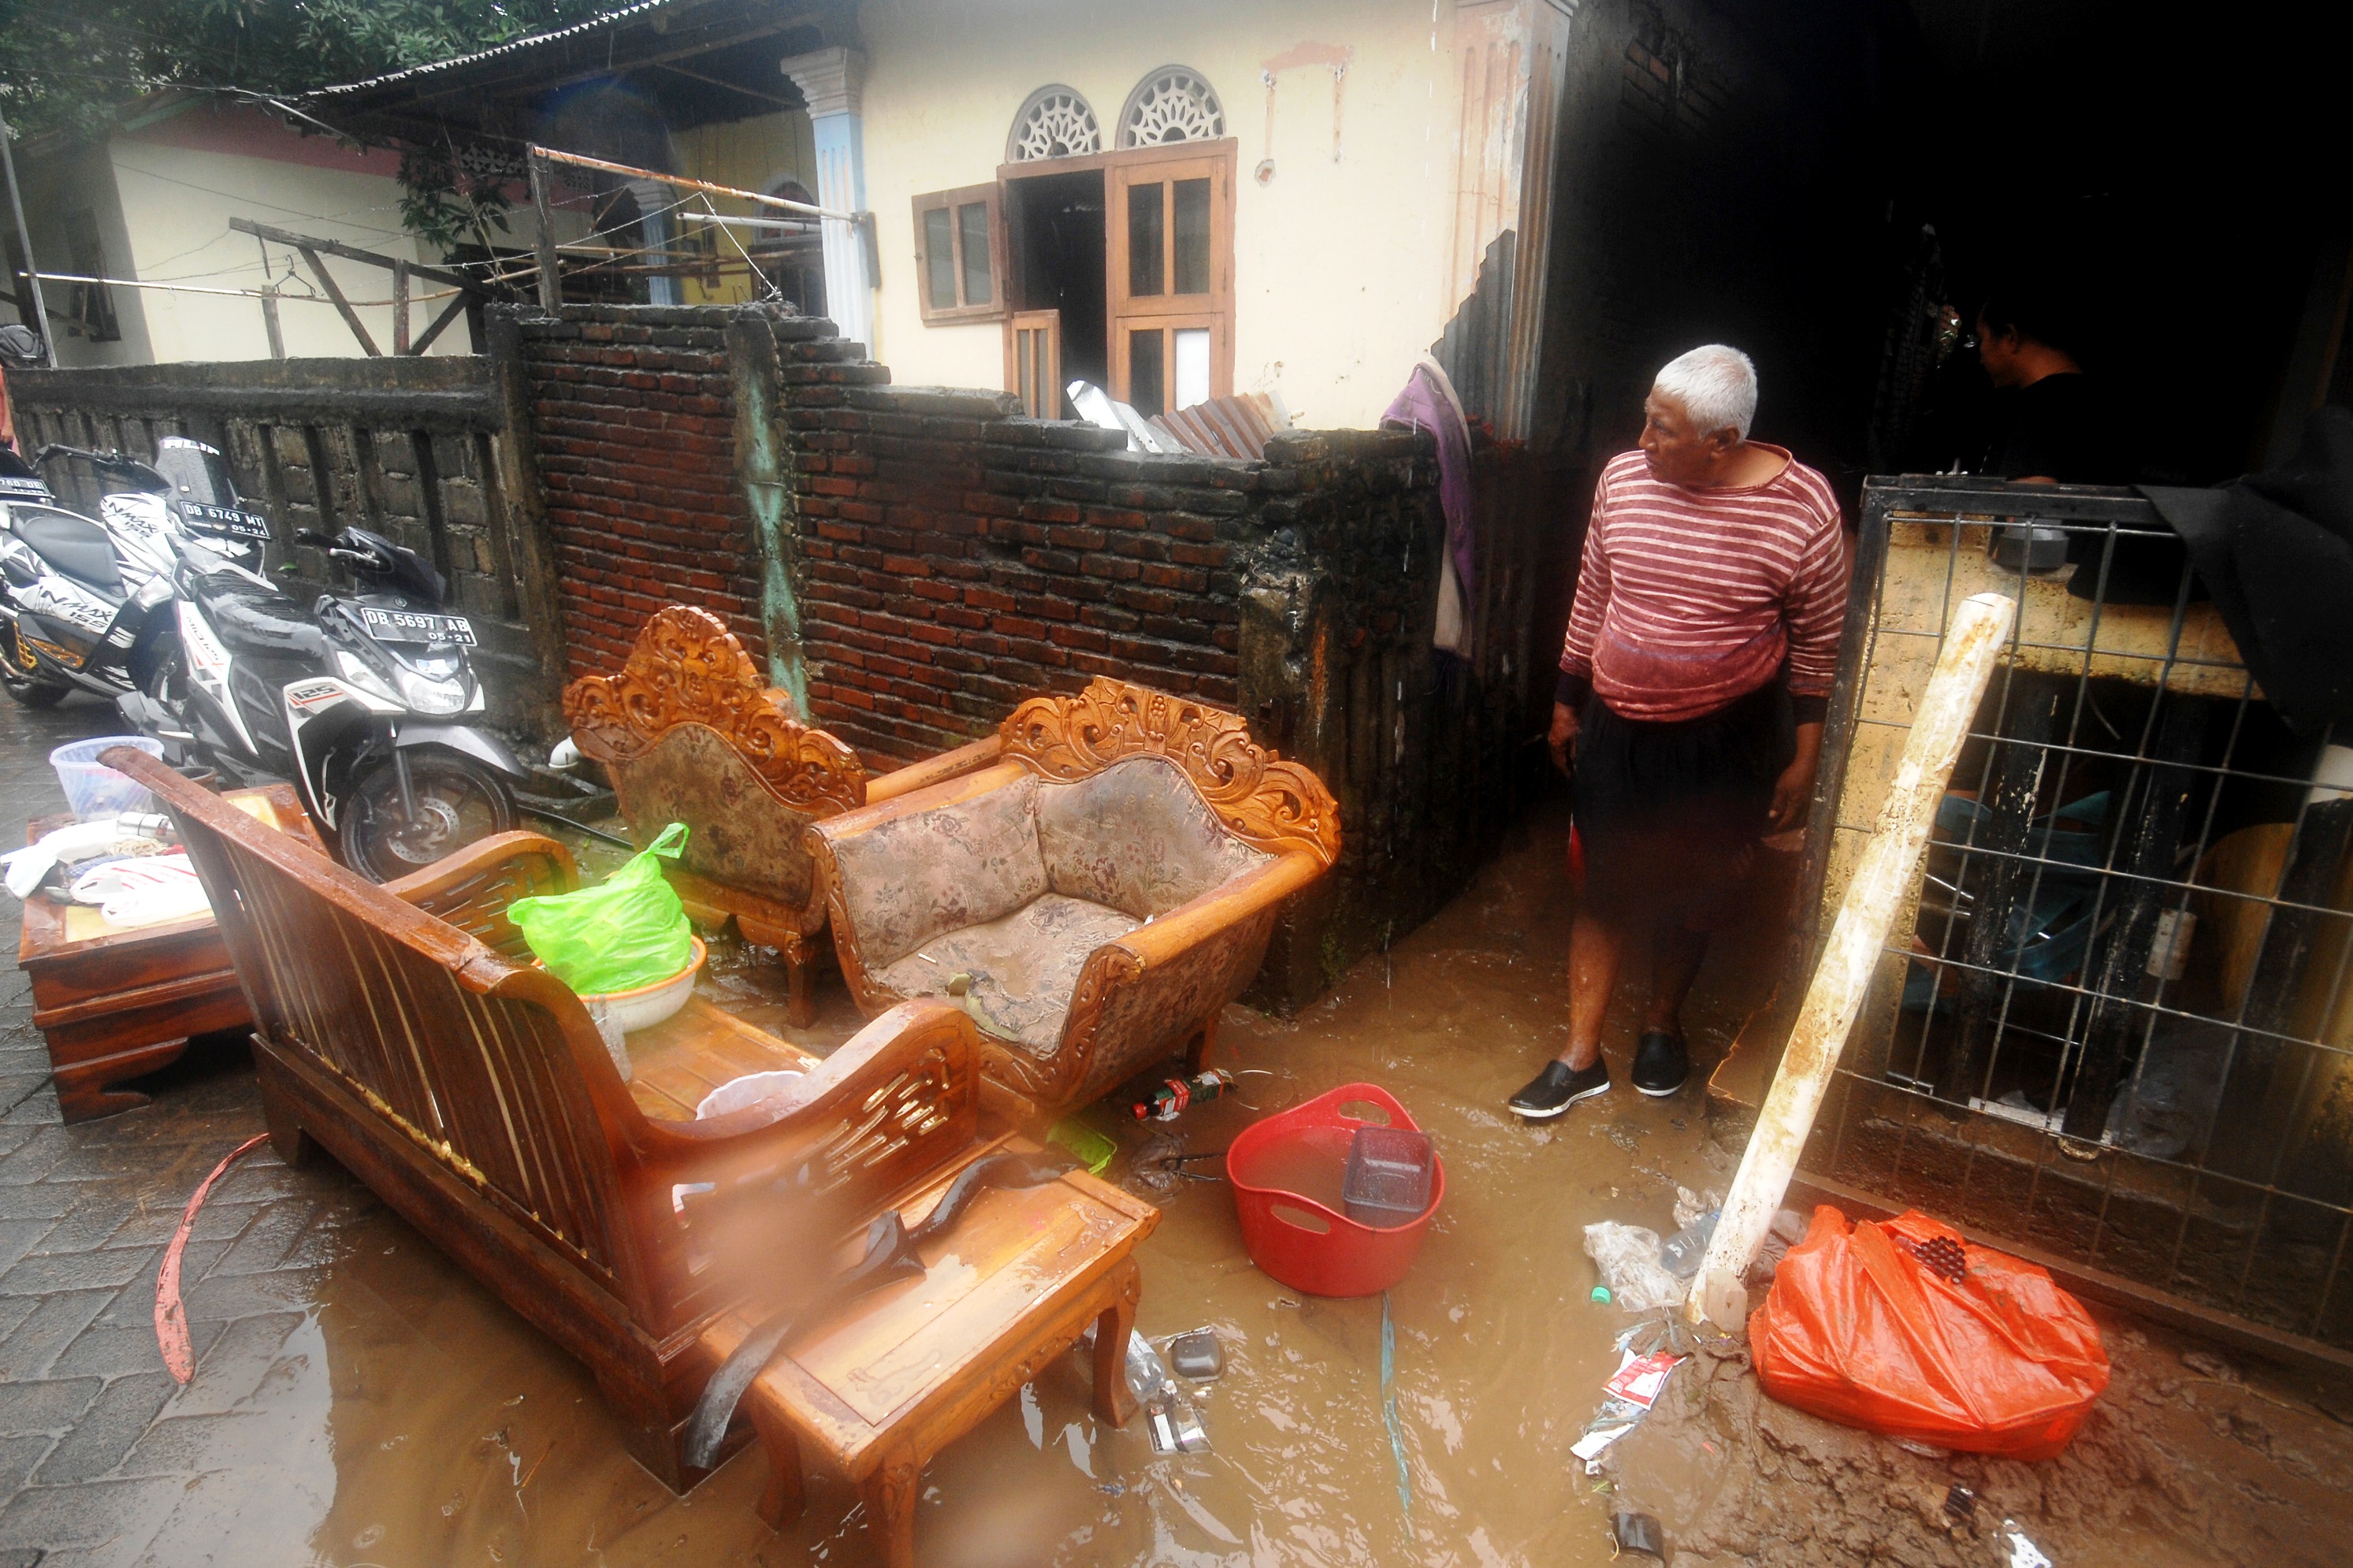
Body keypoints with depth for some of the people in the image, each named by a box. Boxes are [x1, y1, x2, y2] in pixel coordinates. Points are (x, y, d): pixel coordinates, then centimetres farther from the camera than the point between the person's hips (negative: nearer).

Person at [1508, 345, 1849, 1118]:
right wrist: (1567, 700, 10)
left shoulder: (1803, 508, -15)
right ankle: (1580, 1056, 21)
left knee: (1693, 890, 15)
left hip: (1727, 739, -2)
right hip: (1618, 729, 2)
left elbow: (1818, 644, -6)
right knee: (1606, 886, 9)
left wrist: (1803, 761, -5)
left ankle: (1662, 1020, 41)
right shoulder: (1624, 478, -6)